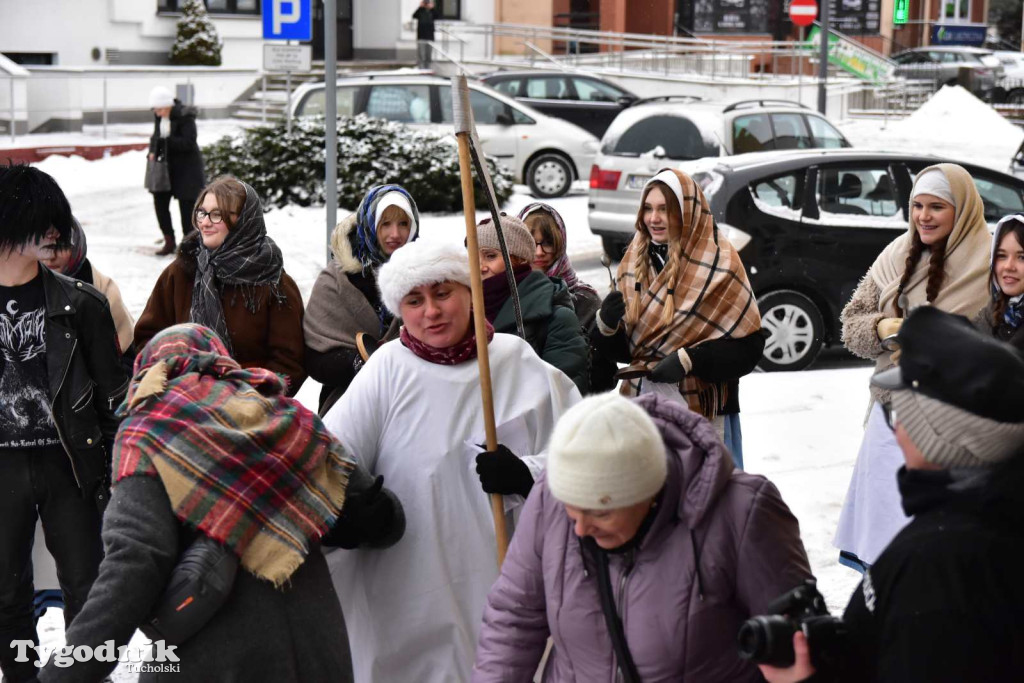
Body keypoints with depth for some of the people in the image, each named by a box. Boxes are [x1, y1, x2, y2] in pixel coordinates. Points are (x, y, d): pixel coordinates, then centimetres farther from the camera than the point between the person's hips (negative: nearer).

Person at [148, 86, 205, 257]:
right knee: (160, 201, 3)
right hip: (168, 164, 7)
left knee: (186, 204, -2)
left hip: (187, 166, -7)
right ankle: (169, 242, 15)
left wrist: (165, 141, -28)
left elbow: (188, 142, -23)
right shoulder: (159, 116, 1)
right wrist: (153, 151, -4)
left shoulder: (184, 116, -19)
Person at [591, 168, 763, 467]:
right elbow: (623, 349, 12)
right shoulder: (635, 261, 8)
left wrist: (690, 360, -20)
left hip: (703, 408, -5)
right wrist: (606, 327, -9)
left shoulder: (718, 262, -8)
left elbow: (748, 347, -10)